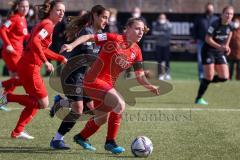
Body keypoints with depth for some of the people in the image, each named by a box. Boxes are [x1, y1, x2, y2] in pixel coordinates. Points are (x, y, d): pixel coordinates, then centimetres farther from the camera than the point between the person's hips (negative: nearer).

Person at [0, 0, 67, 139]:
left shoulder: (47, 25, 18)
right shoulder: (48, 24, -12)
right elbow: (35, 42, -28)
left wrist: (61, 58, 29)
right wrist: (46, 61, -27)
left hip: (26, 66, 10)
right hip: (30, 67, -10)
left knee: (36, 102, 18)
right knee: (43, 103, -5)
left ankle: (18, 132, 20)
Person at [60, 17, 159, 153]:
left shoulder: (136, 52, 4)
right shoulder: (114, 39, -15)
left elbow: (140, 75, 4)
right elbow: (89, 37, -14)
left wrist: (149, 86, -15)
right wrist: (72, 46, -27)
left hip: (108, 85, 9)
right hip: (94, 80, -9)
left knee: (102, 118, 20)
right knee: (120, 104, -24)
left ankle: (81, 137, 47)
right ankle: (110, 142, -11)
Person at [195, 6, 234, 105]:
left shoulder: (231, 26, -2)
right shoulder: (215, 24, -21)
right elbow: (208, 39, -18)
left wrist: (226, 46, 10)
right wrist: (219, 47, -28)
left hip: (220, 52, 6)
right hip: (208, 51, -6)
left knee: (224, 77, -3)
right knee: (209, 76, -11)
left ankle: (205, 82, 23)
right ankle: (199, 99, 3)